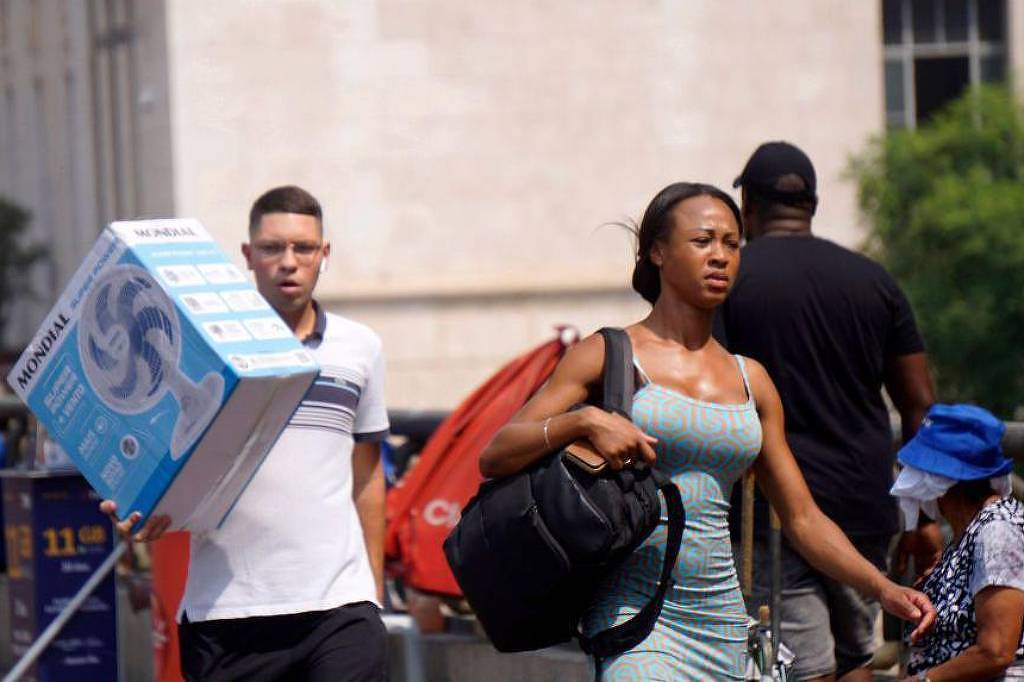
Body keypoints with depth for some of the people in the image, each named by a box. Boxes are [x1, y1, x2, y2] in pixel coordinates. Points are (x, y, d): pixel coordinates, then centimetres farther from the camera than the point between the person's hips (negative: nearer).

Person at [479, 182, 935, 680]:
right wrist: (584, 421, -19)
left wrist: (883, 588, 5)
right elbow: (494, 457, -4)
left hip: (721, 621, 5)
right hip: (635, 613, -5)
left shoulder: (749, 379, 16)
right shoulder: (610, 355, 2)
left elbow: (802, 518, 17)